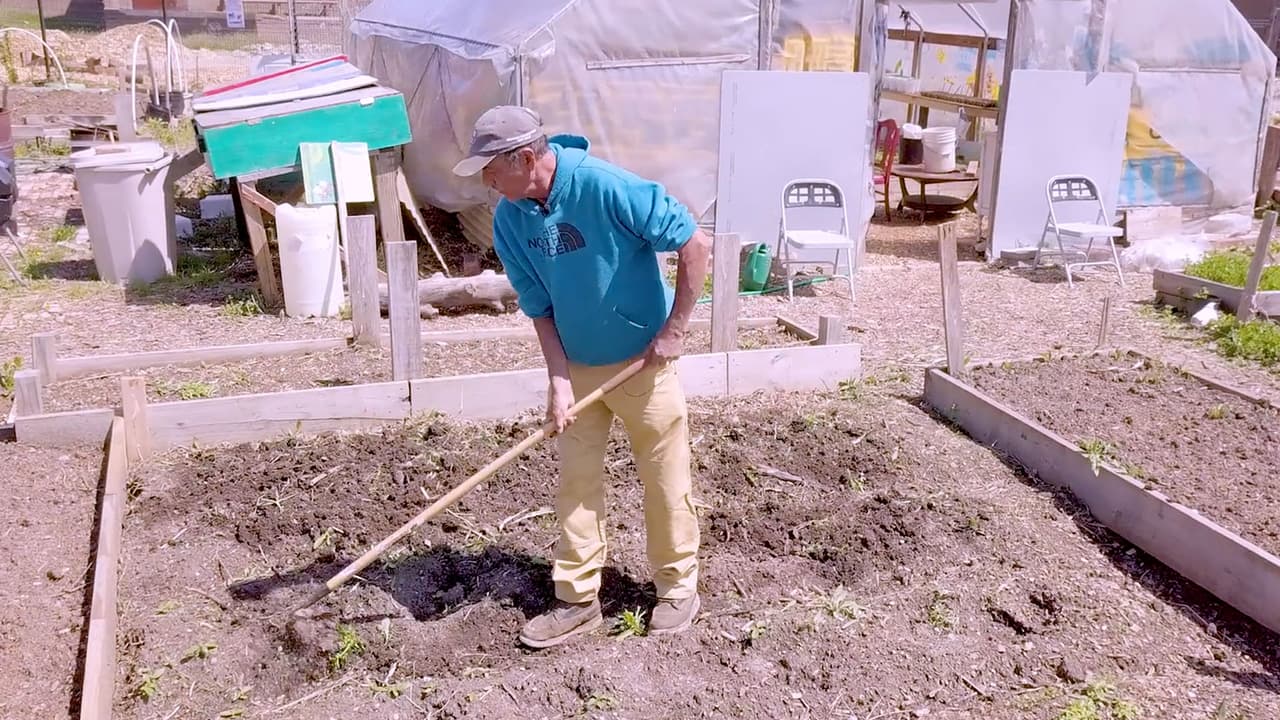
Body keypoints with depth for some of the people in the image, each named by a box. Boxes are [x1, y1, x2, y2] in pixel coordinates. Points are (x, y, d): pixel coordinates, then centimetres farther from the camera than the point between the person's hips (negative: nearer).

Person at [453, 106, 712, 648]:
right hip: (578, 366, 5)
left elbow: (694, 244, -21)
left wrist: (674, 329, -18)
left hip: (643, 360, -5)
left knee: (665, 479, 8)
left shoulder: (606, 187, -26)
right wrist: (559, 380, -12)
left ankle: (678, 588, 27)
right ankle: (578, 600, 23)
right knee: (575, 482, 9)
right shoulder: (509, 221, -8)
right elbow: (540, 309, -2)